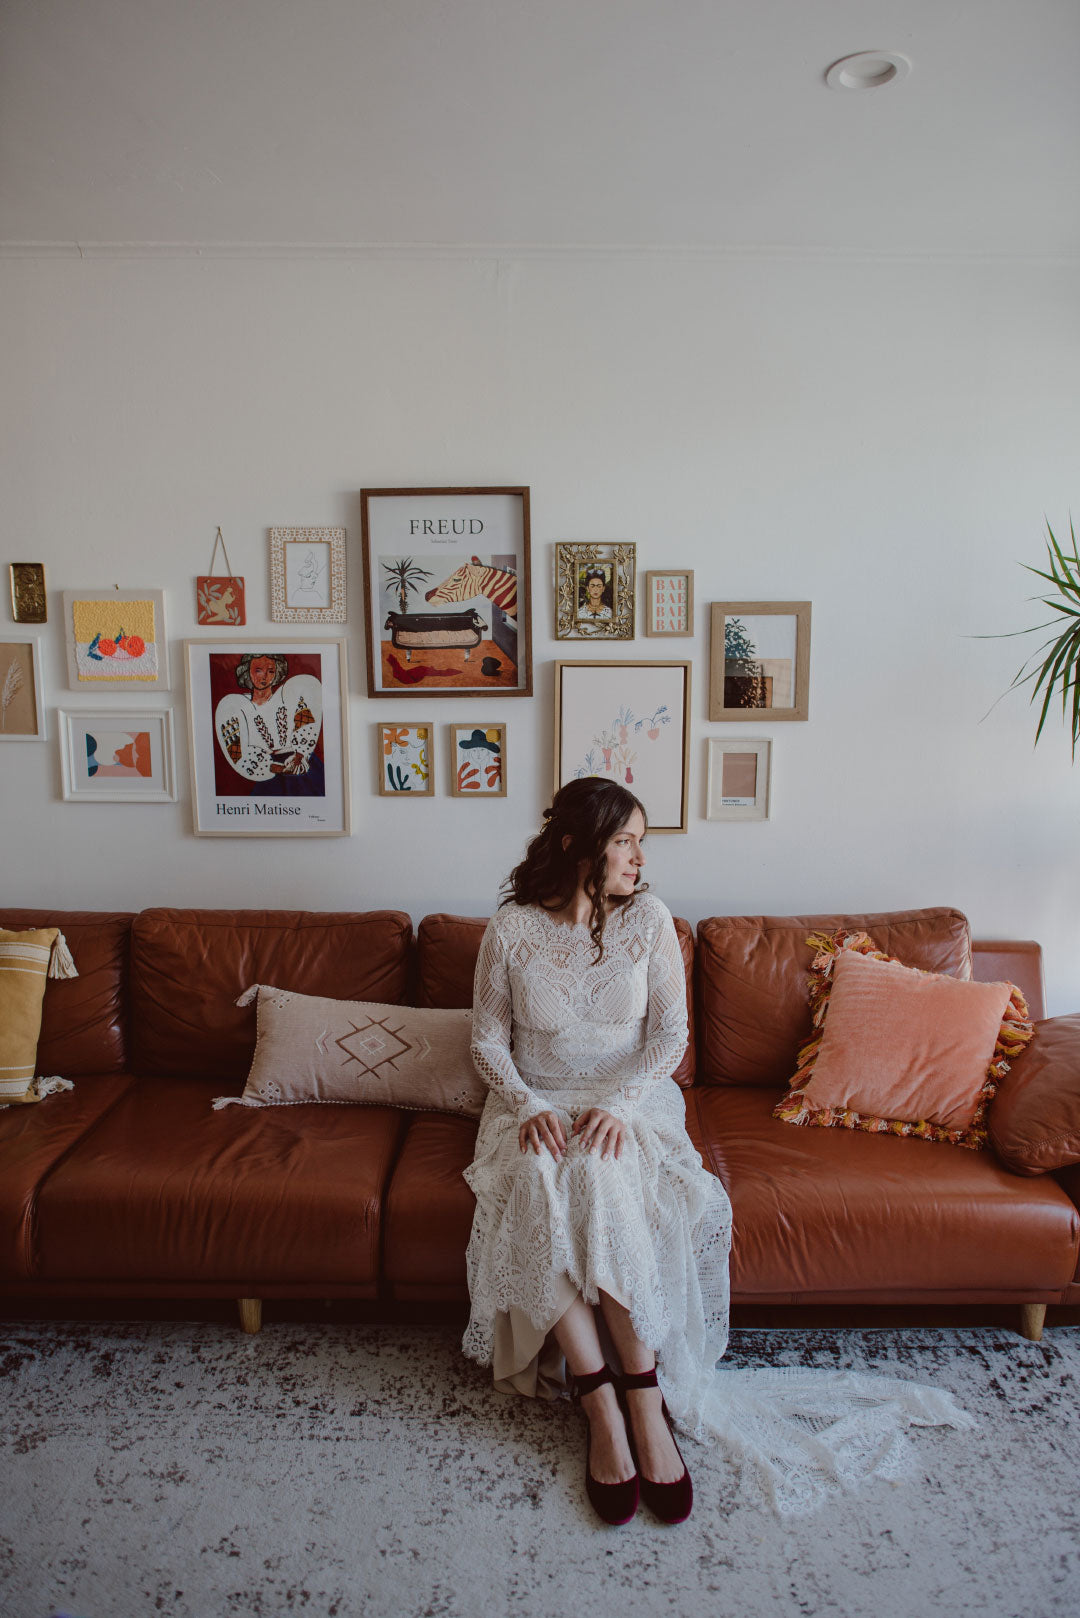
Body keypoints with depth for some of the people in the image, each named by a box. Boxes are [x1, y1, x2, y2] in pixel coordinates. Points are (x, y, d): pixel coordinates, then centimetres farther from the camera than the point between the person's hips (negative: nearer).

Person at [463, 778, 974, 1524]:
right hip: (536, 1103, 0)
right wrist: (527, 1106, -16)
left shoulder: (649, 918, -2)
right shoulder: (511, 929, -4)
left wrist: (618, 1104, -18)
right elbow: (488, 1039, 1)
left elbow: (670, 1033, -3)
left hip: (628, 1100, 0)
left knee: (604, 1180, -33)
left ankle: (644, 1400, -22)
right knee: (539, 1186, -32)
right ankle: (606, 1406, -22)